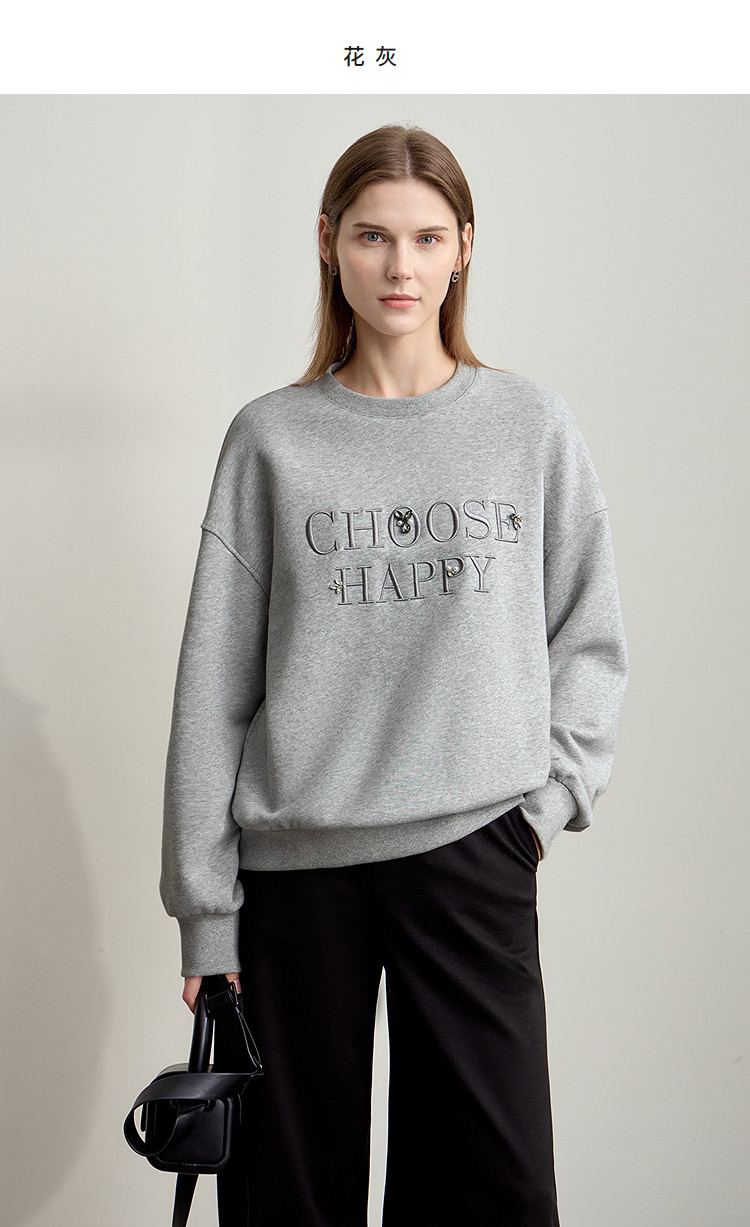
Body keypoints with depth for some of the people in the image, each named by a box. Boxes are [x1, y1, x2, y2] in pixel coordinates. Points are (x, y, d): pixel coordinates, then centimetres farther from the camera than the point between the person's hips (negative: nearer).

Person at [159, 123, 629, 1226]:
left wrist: (551, 792, -2)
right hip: (294, 858, 0)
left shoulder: (532, 424, 5)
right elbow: (215, 681, 2)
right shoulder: (272, 440, 3)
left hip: (476, 850, 0)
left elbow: (589, 637, 12)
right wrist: (204, 908, 0)